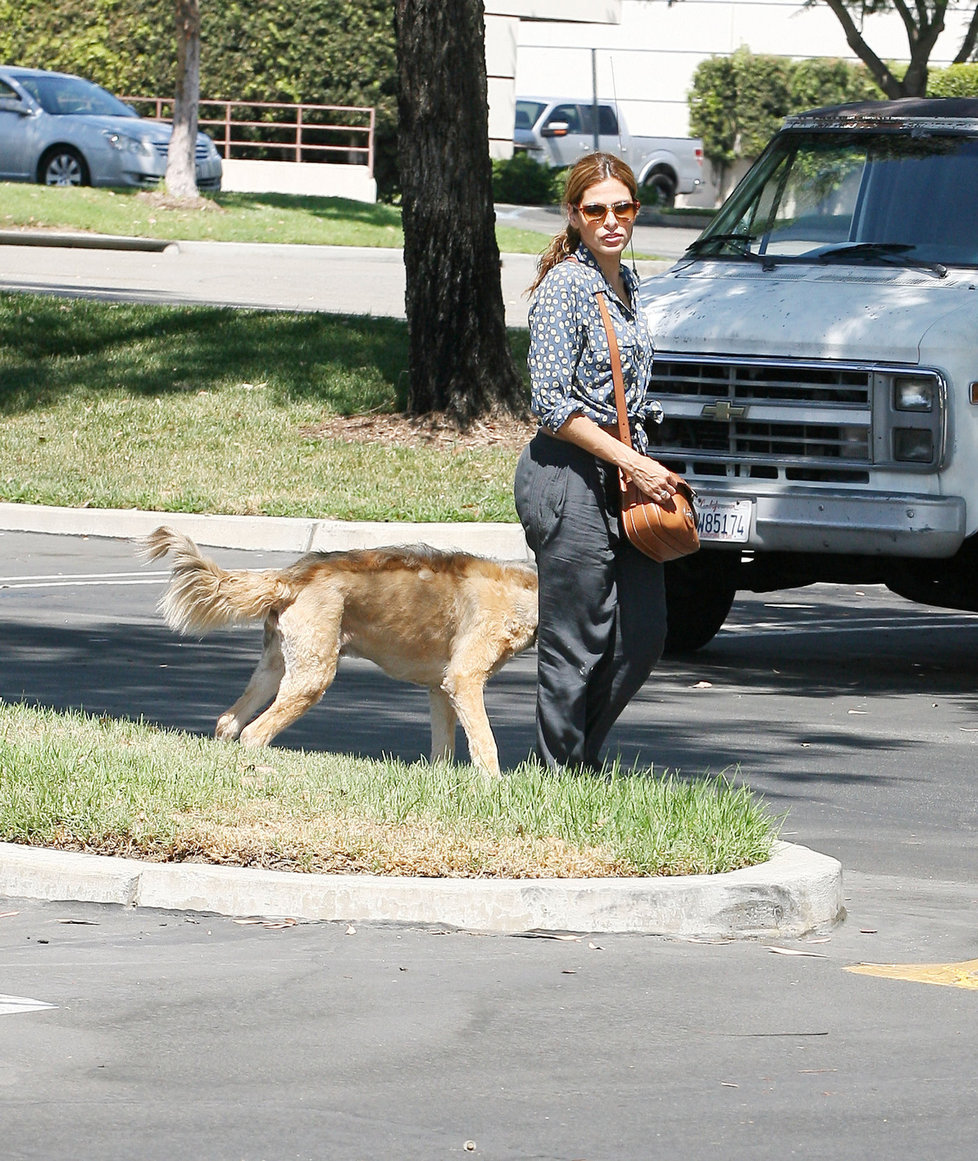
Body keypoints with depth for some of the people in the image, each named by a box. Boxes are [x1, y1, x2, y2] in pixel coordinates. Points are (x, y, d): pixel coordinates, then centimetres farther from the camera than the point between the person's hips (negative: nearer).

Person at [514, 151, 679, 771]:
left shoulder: (626, 284, 14)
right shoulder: (564, 287, -12)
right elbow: (552, 405, -17)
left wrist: (648, 468, 17)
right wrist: (633, 463, -17)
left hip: (625, 481, 8)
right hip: (571, 479, -8)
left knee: (644, 636, 7)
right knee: (577, 646, -4)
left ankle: (583, 760, 22)